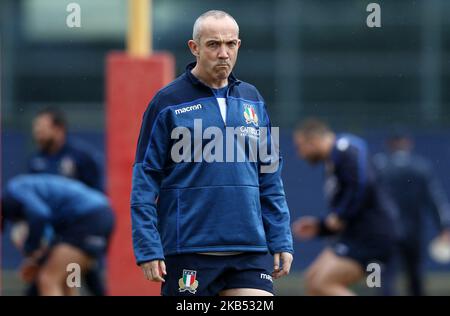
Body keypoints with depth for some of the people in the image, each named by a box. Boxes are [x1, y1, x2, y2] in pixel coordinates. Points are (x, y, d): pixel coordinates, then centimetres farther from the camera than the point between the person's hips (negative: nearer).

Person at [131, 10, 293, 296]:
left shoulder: (253, 100, 12)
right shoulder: (168, 103, -2)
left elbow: (270, 178, 16)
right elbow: (145, 180, -4)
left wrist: (281, 240, 10)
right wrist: (148, 249, -10)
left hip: (251, 251, 4)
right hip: (187, 251, -4)